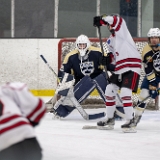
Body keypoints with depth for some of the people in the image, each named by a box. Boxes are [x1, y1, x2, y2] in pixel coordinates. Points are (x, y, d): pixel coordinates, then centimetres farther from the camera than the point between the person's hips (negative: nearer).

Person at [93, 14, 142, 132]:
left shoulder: (122, 32, -5)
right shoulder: (110, 41, 18)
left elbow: (117, 20, -26)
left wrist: (102, 19, -29)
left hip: (132, 67, -9)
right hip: (120, 69, 9)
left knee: (125, 93, -20)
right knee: (109, 91, 10)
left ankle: (130, 122, -19)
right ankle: (110, 120, 22)